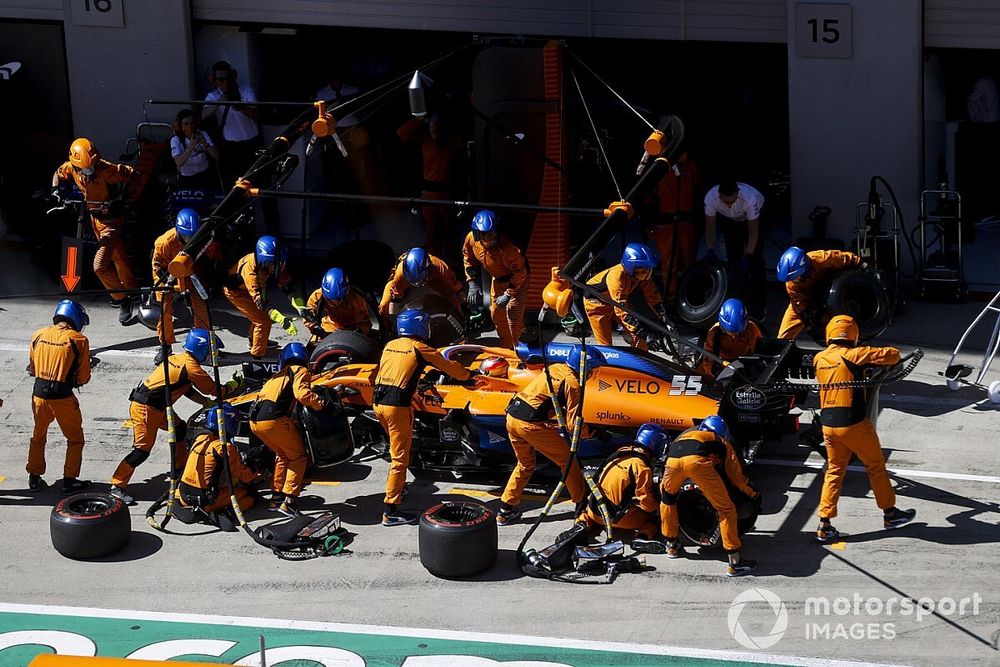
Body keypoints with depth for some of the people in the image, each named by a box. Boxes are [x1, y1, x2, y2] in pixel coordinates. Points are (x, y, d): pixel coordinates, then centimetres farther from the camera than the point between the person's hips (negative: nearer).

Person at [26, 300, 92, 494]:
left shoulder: (38, 335, 3)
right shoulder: (79, 340, -8)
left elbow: (32, 369, 11)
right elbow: (83, 378, -5)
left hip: (39, 393, 4)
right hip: (62, 397, -4)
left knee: (38, 436, 23)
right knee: (75, 440, 14)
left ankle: (34, 478, 28)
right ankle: (70, 481, 14)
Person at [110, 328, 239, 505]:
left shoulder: (178, 359, 13)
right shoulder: (191, 366, -14)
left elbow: (187, 389, 23)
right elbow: (214, 389, -5)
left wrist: (209, 403, 19)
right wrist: (233, 386, 13)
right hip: (145, 409, -10)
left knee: (179, 428, 21)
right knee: (142, 449, -11)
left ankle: (180, 469, 32)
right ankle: (117, 486, -9)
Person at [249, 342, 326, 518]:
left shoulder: (278, 376, 29)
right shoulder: (300, 371, 7)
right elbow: (302, 393, -13)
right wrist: (321, 404, -5)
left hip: (255, 421, 7)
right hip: (275, 419, -7)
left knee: (282, 455, 27)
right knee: (299, 457, 9)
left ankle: (276, 497, 28)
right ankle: (288, 501, -1)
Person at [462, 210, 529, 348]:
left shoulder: (507, 248, -40)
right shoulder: (471, 239, -23)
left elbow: (520, 273, -29)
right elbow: (468, 259, 0)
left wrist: (508, 295, -25)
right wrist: (472, 283, -4)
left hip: (516, 279, -6)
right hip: (497, 279, 7)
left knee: (513, 314, -13)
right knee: (496, 314, 16)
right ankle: (505, 346, 37)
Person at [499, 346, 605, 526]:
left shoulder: (555, 368, 15)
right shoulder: (573, 384, -8)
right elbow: (573, 425, -9)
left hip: (512, 416, 8)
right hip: (532, 424, -8)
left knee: (525, 464, 26)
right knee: (567, 461, 9)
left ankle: (506, 511, 26)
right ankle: (582, 504, 17)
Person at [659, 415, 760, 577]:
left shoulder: (687, 433, 45)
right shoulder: (721, 443, 34)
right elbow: (737, 477, 31)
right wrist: (754, 495, 46)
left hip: (673, 459, 4)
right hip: (697, 460, -3)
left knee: (667, 498, 35)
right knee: (726, 509, 9)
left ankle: (671, 545, 43)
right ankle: (735, 562, 8)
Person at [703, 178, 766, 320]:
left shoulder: (750, 198, -43)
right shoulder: (711, 198, -35)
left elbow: (753, 231, -34)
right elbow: (710, 227, -24)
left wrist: (747, 256, -40)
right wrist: (710, 250, -38)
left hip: (755, 218, -3)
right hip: (730, 221, 3)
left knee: (756, 260, -10)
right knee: (733, 259, -2)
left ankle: (757, 309, -4)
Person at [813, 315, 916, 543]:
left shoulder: (818, 359, 5)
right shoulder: (853, 355, -12)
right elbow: (892, 354, -10)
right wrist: (886, 360, 12)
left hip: (829, 424, 5)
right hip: (854, 424, -5)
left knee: (834, 471, 13)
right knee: (876, 466, 13)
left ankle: (824, 525, 8)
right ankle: (890, 513, 26)